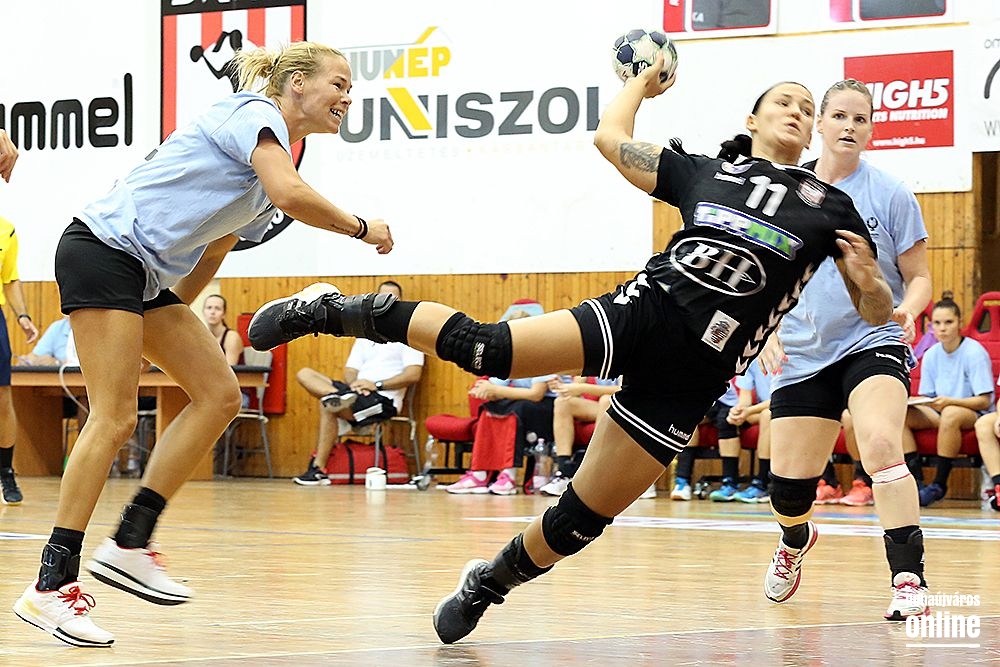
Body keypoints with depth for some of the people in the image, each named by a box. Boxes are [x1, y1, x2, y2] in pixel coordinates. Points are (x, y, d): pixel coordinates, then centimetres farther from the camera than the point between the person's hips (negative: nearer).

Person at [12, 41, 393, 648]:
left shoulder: (271, 151, 18)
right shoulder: (257, 115, -10)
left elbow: (214, 248, 25)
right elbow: (291, 196, -28)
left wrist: (176, 317, 24)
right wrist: (361, 227, -13)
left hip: (150, 278, 10)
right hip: (103, 249, -10)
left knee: (220, 394, 2)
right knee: (115, 419, -15)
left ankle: (130, 544, 3)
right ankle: (51, 586, -14)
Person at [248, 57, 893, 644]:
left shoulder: (829, 206, 10)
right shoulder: (703, 171, 12)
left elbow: (877, 311, 11)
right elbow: (610, 135, 23)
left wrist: (868, 282, -10)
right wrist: (644, 80, 38)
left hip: (690, 378, 0)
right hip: (640, 312, 0)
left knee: (581, 520, 2)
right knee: (483, 347, -20)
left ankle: (490, 582, 28)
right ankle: (338, 311, -2)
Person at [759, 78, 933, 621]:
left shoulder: (890, 195, -1)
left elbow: (919, 276, 2)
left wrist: (907, 311, -19)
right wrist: (766, 330, -1)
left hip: (872, 344, -3)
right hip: (803, 354, 3)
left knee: (880, 445, -30)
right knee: (787, 483, 5)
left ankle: (909, 579, -29)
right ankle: (795, 541, 43)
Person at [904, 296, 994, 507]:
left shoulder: (974, 353, -11)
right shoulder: (931, 355, 4)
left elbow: (984, 401, -15)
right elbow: (927, 399, 9)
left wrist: (949, 401, -28)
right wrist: (918, 402, -15)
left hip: (975, 414, -6)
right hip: (940, 412, 6)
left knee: (951, 414, -40)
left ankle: (939, 485, -31)